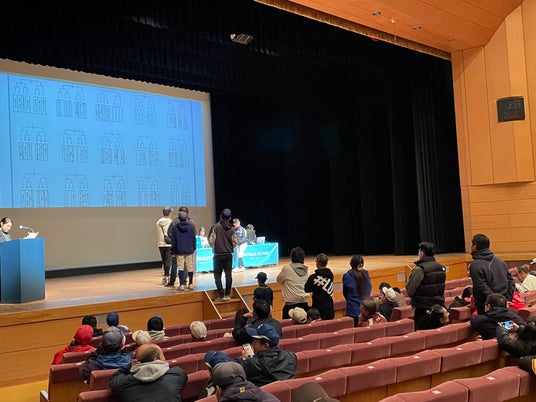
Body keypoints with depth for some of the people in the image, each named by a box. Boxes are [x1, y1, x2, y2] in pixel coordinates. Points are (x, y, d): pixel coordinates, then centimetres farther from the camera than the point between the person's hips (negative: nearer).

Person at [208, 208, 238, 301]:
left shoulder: (215, 227, -10)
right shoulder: (231, 229, 0)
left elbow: (211, 241, -11)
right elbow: (235, 242, 2)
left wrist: (214, 247, 8)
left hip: (218, 255, -3)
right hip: (229, 254, 3)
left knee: (217, 275, 4)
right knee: (228, 274, 9)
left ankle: (221, 295, 1)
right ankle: (228, 294, 12)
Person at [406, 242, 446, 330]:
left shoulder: (419, 269, -17)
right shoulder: (441, 268, 6)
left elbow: (410, 290, -16)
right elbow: (442, 288, 14)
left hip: (422, 309, -7)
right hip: (439, 305, 7)